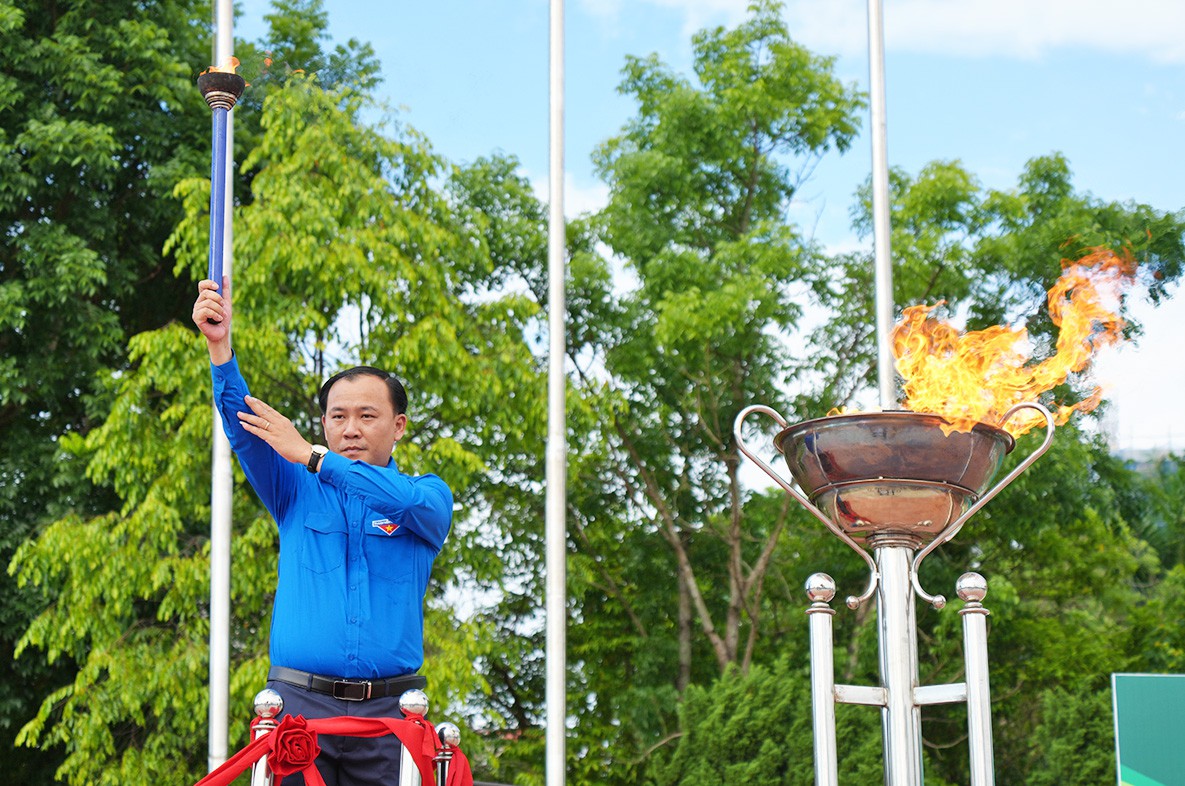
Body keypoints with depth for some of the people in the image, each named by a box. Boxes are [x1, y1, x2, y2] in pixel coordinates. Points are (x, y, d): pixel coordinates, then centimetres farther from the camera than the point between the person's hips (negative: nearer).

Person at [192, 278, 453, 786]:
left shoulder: (429, 496, 9)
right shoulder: (299, 491, 13)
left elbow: (406, 501, -14)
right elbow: (244, 429, -2)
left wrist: (310, 456, -19)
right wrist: (219, 345, -17)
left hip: (387, 710, -1)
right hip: (298, 704, 1)